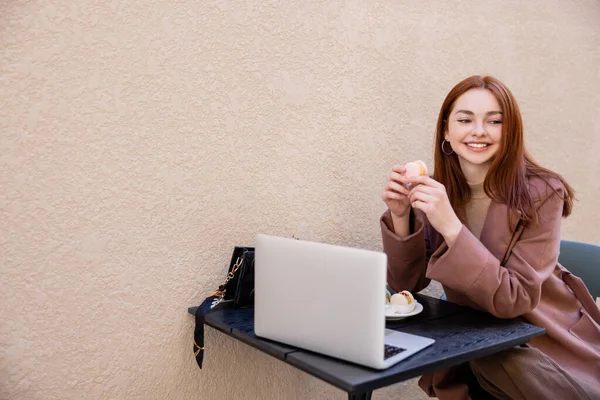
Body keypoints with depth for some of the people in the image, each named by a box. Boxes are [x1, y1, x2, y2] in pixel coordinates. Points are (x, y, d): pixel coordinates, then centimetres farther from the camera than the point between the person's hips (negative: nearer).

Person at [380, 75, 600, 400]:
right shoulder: (437, 191, -6)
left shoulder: (541, 194, -17)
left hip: (548, 346, -1)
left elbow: (513, 299, -24)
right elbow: (406, 283, -7)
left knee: (487, 360, -29)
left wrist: (450, 226, -35)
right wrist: (400, 216, -23)